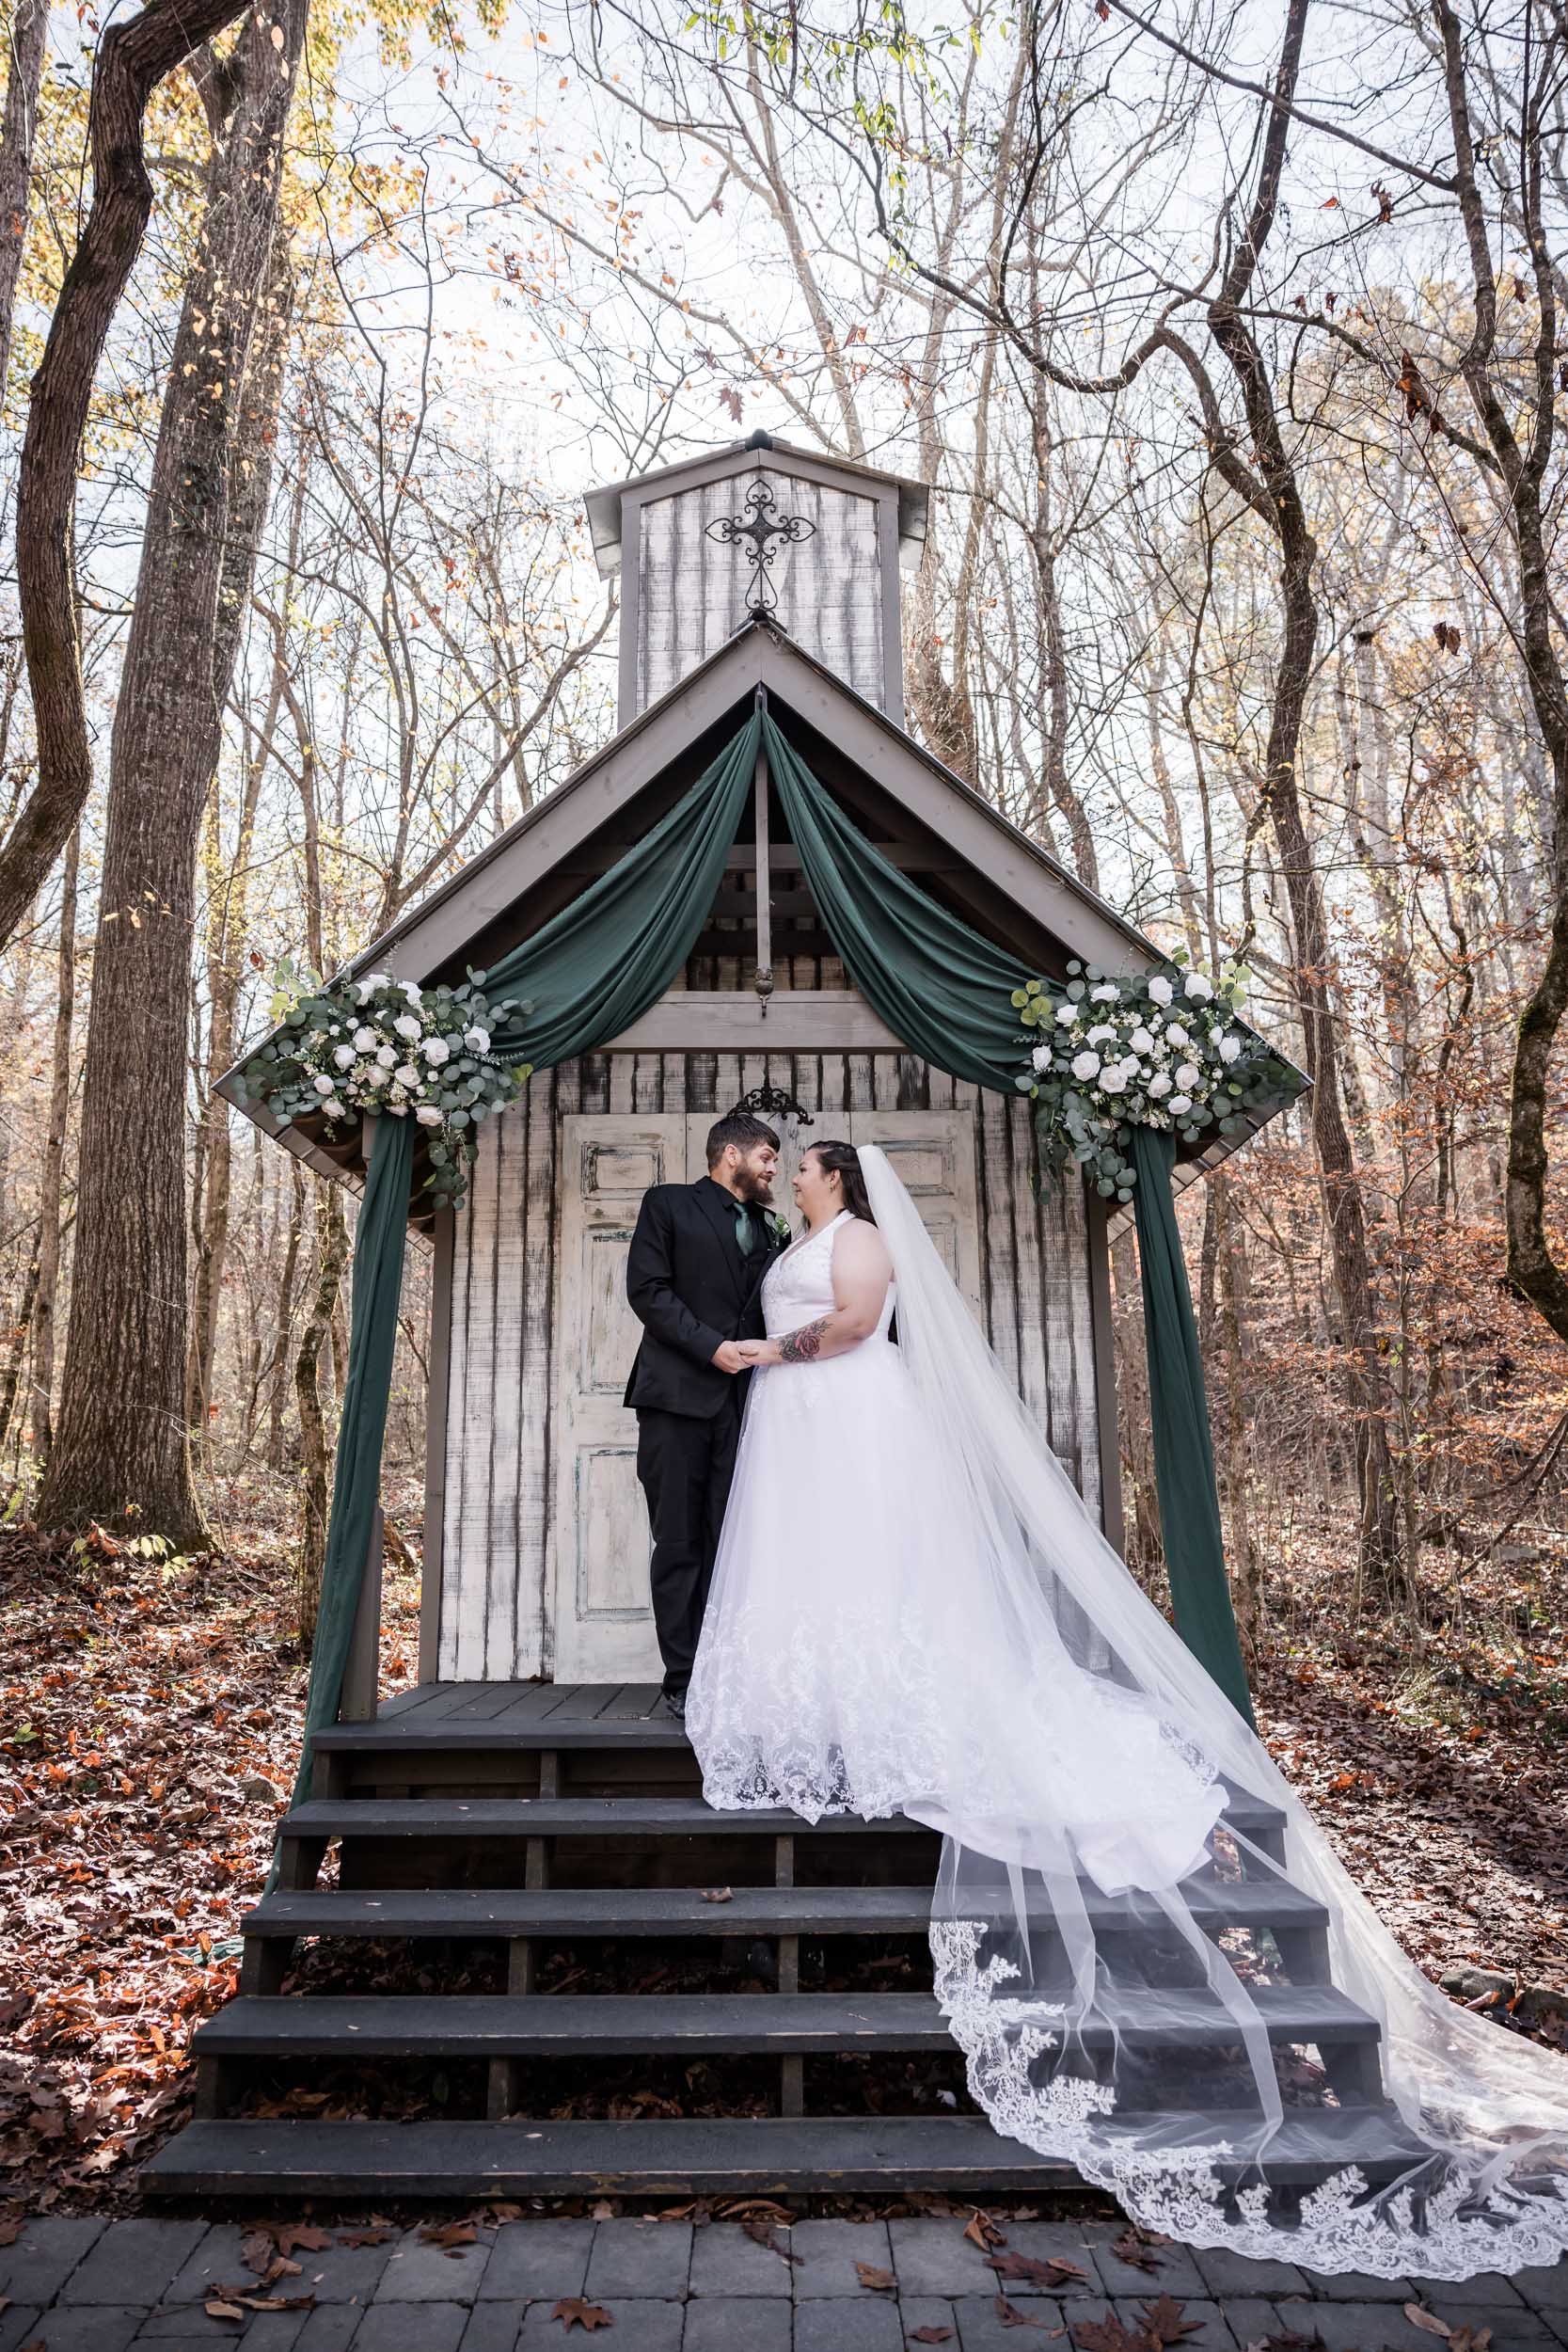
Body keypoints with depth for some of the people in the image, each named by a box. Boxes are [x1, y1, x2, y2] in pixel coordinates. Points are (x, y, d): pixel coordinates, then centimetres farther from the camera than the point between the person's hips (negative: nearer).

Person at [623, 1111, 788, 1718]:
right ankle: (684, 1679, 6)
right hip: (678, 1396, -4)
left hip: (741, 1402, 4)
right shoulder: (668, 1203, 6)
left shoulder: (766, 1230, 21)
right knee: (679, 1545, 0)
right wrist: (711, 1347, -13)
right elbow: (647, 1289, -5)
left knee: (727, 1546, 1)